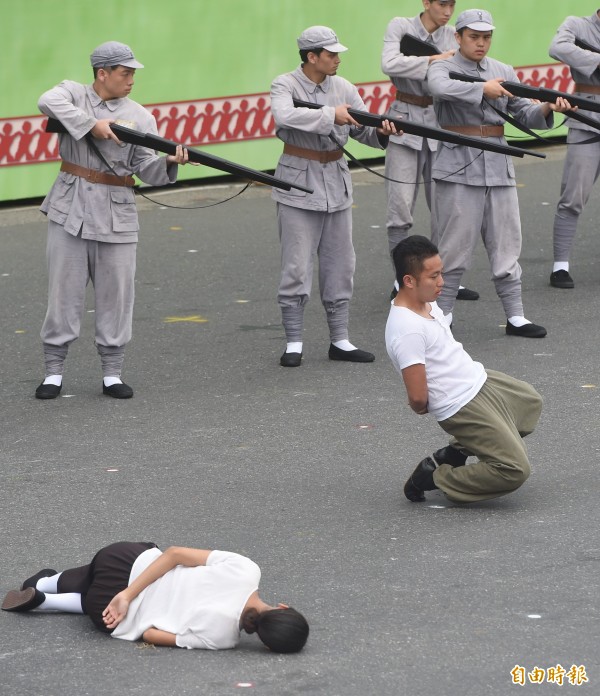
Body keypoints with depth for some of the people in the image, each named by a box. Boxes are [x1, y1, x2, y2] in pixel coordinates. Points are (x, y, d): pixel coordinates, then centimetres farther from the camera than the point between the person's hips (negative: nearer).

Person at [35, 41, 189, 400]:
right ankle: (54, 370, 12)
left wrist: (170, 162, -23)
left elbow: (147, 169, -2)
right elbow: (49, 102, -22)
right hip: (71, 209, -1)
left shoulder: (140, 116, 4)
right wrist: (92, 124, -26)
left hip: (116, 213, 1)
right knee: (64, 290, 3)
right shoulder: (74, 94, 2)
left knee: (116, 294, 2)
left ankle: (112, 372, 13)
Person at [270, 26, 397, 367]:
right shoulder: (286, 85, -9)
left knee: (340, 266, 9)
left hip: (336, 184, 5)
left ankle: (340, 341, 16)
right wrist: (331, 115, -30)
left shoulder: (344, 88, 4)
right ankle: (294, 343, 5)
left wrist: (381, 132, -17)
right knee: (297, 268, -3)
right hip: (299, 185, -5)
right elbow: (285, 116, -30)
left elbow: (362, 130, 5)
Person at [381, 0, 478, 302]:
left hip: (441, 126, 3)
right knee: (400, 209, -2)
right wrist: (434, 60, -23)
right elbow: (390, 64, -21)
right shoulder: (400, 27, -4)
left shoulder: (452, 37, 3)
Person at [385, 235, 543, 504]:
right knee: (515, 469, -13)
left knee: (531, 403, 31)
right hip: (464, 408, -10)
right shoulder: (407, 331, -30)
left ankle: (456, 451, 24)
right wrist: (422, 408, -5)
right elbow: (418, 398, -27)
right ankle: (434, 477, 2)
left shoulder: (427, 302, 0)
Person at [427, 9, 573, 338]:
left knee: (506, 245, 6)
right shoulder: (442, 68, -1)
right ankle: (442, 315, 9)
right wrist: (482, 88, -35)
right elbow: (442, 88, -25)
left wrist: (547, 108, -12)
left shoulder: (503, 72, 13)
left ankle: (515, 316, 9)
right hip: (459, 168, -4)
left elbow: (524, 114, 8)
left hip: (498, 167, 5)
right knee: (455, 246, -1)